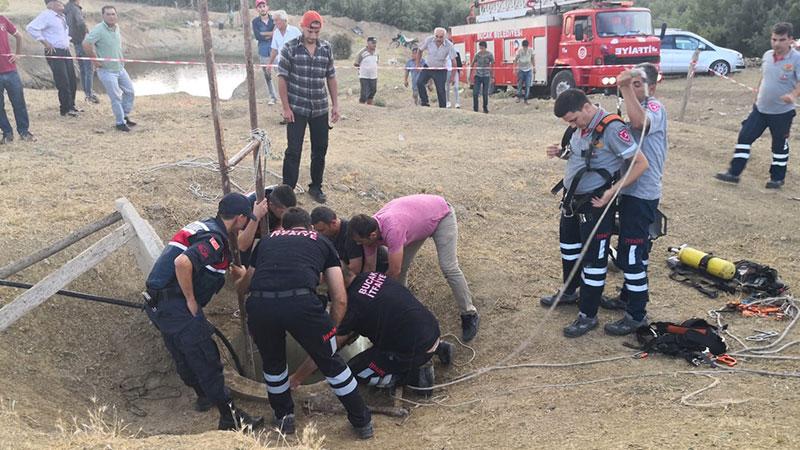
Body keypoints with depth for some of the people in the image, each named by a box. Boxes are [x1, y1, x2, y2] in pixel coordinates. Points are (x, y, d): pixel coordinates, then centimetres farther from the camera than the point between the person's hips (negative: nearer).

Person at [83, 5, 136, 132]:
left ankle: (125, 116, 31)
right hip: (107, 70, -8)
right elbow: (86, 43, -27)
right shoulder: (99, 29, -19)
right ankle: (120, 122, 9)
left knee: (129, 91, 14)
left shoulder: (116, 27, 4)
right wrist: (95, 60, -20)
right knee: (116, 97, -4)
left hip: (120, 68, 8)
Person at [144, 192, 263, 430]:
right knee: (205, 359, -3)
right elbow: (182, 263, -32)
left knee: (184, 356, 23)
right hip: (176, 306, -10)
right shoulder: (213, 239, -17)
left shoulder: (203, 226, 14)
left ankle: (204, 396, 43)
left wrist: (235, 270, 32)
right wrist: (191, 301, -21)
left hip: (157, 304, 10)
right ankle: (230, 416, 4)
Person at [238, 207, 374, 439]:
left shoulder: (267, 240, 33)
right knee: (331, 362, 21)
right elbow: (340, 299, 22)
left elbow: (244, 287, 43)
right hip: (301, 302, -1)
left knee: (272, 362, 31)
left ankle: (284, 418, 46)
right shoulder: (322, 241, 28)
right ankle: (362, 422, 33)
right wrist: (330, 331, 37)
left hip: (259, 305, 2)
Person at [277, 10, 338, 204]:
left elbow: (331, 77, 11)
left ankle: (316, 187, 26)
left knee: (320, 149, 10)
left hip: (320, 109, 4)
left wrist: (335, 105, 6)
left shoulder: (327, 48, 4)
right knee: (293, 151, -2)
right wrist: (286, 108, -10)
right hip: (296, 109, -4)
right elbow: (282, 78, -6)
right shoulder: (290, 48, -6)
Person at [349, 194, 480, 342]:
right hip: (420, 219, 7)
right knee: (401, 266, 2)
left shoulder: (392, 230, -43)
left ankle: (469, 315, 0)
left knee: (449, 268, -14)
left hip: (441, 214, -7)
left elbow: (393, 272, -32)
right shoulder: (369, 230, -19)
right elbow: (369, 267, -5)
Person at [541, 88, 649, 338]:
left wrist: (613, 190, -25)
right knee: (569, 246, 24)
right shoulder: (582, 127, 3)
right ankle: (569, 292, 46)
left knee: (593, 258, 2)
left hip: (595, 204, -9)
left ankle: (588, 316, 14)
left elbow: (641, 163, -20)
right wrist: (560, 153, 0)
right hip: (572, 199, 9)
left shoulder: (612, 128, -21)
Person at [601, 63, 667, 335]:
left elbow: (639, 122, -40)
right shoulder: (639, 108, 15)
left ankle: (637, 315, 4)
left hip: (642, 193, -10)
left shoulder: (654, 107, -16)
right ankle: (628, 297, 36)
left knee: (630, 253, -6)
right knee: (635, 249, 21)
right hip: (632, 190, 10)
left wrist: (626, 88, -38)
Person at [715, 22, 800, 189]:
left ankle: (777, 178, 23)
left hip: (782, 112, -5)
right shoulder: (767, 56, 3)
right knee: (745, 137, 2)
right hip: (760, 108, 5)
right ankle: (734, 173, 8)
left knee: (780, 146, 8)